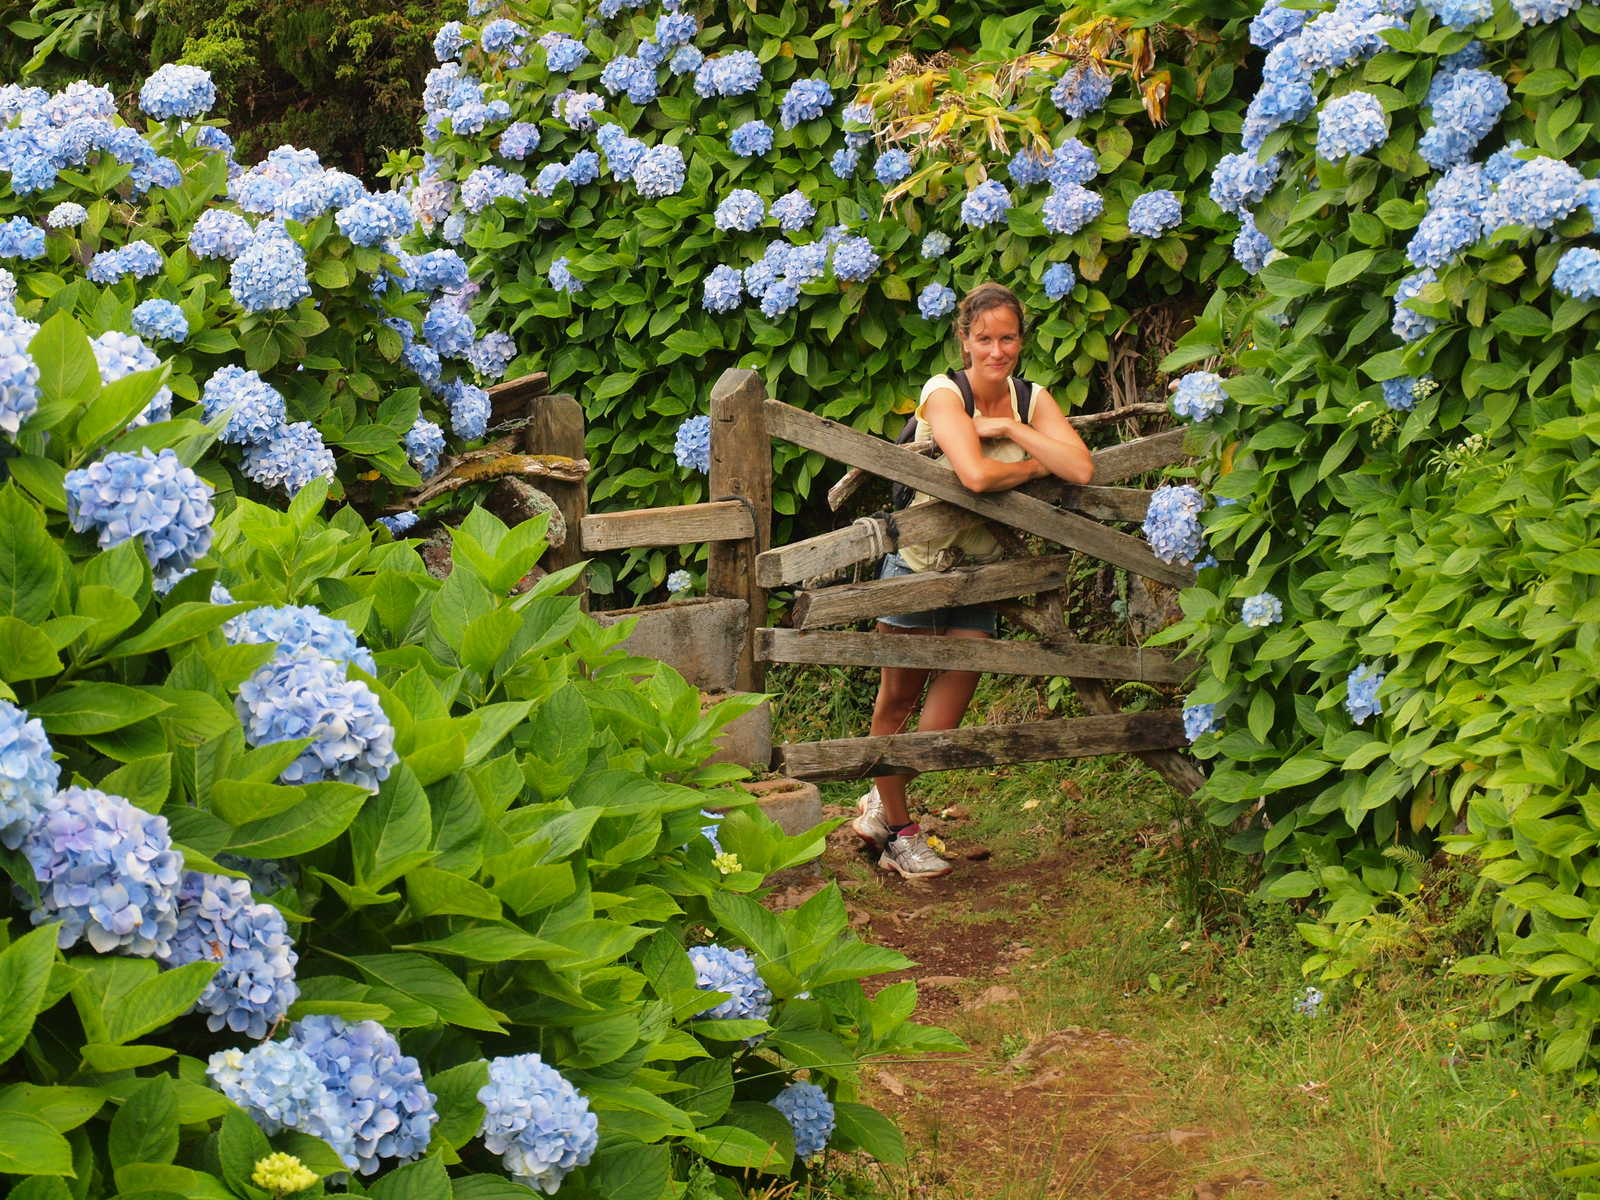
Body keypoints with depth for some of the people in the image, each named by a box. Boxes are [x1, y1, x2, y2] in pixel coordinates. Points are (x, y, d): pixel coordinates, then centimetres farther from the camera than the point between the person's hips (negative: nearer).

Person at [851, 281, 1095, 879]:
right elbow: (975, 474, -32)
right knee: (897, 698, 5)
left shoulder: (1032, 400, -2)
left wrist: (1009, 429, -19)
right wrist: (1034, 465, -16)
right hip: (919, 557, -4)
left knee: (946, 715, 4)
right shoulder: (944, 393, -17)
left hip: (981, 567, 4)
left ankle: (881, 805, 22)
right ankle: (897, 828, 20)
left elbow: (1082, 470, -17)